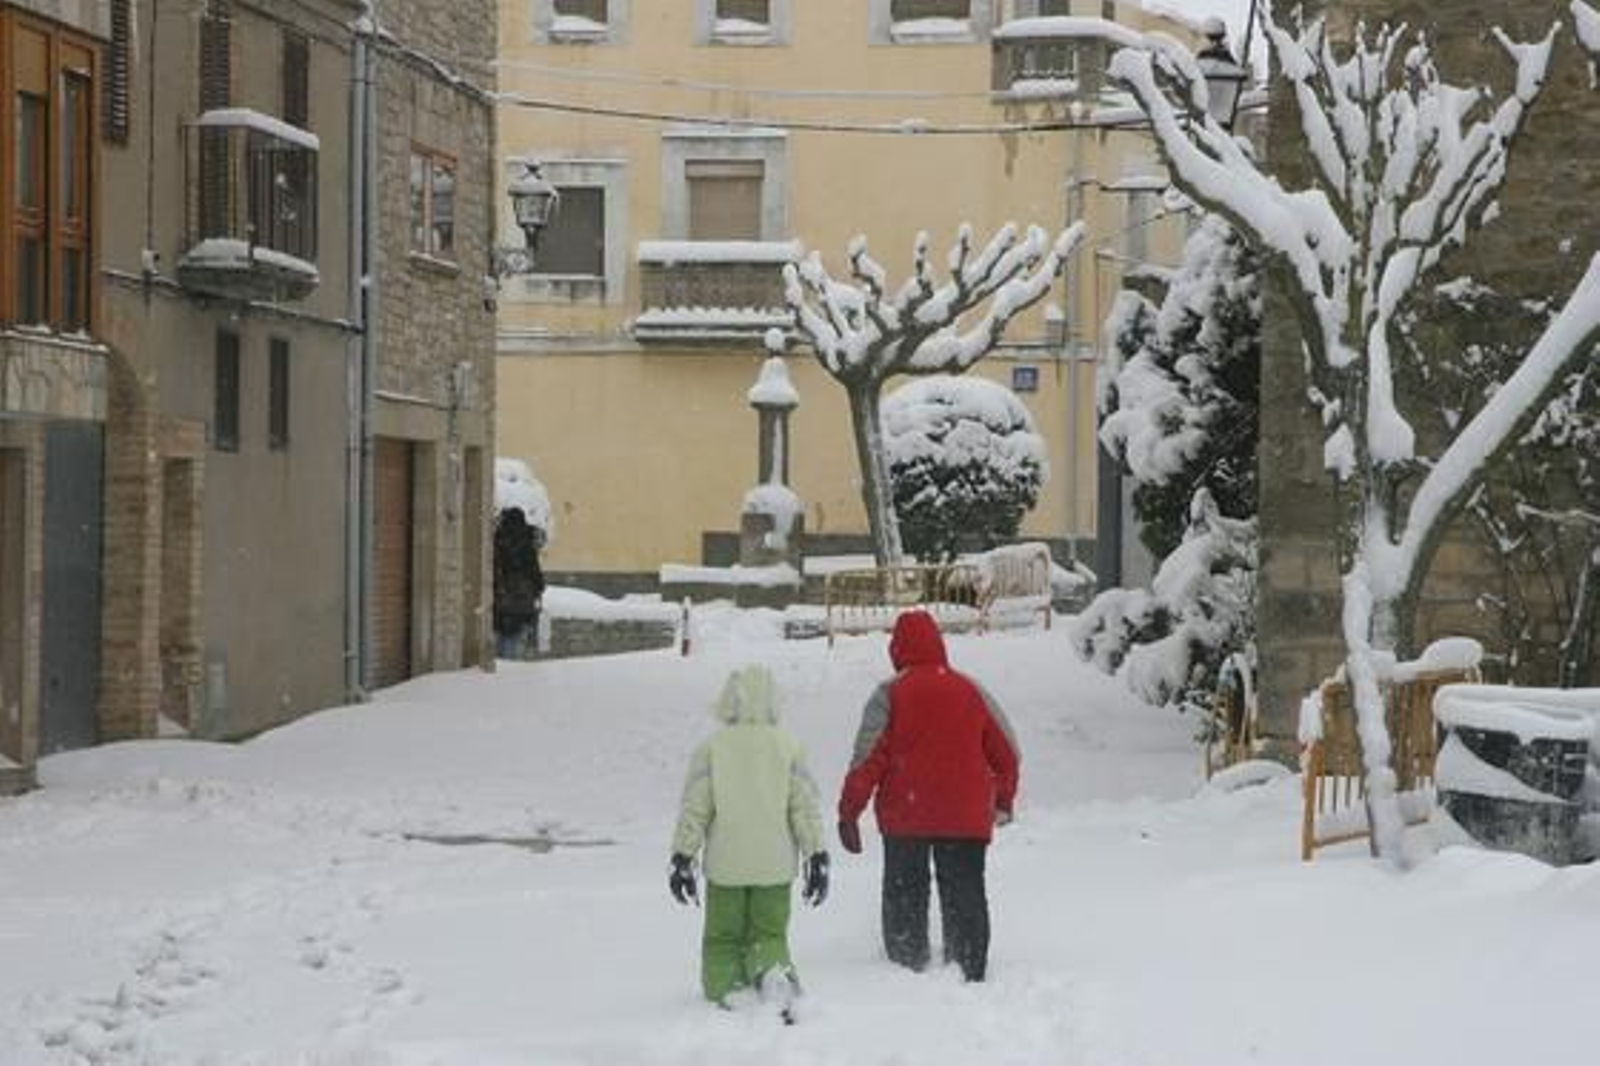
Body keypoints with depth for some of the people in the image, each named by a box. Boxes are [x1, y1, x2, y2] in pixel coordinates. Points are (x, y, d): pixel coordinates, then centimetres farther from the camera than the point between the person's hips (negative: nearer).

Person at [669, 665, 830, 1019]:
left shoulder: (712, 747, -4)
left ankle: (722, 994, -1)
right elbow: (806, 807, 0)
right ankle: (775, 972, -22)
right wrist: (817, 857, 6)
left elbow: (694, 809, -3)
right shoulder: (789, 746, -1)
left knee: (722, 938, 13)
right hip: (775, 866, 1)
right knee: (770, 934, 7)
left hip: (725, 867, -1)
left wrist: (682, 857, 4)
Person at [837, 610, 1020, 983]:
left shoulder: (889, 694, -5)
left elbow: (867, 759, -10)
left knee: (904, 896, 10)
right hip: (967, 819, 2)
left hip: (904, 818, -2)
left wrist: (848, 812, -4)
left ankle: (908, 968, 7)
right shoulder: (971, 691, 5)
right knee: (965, 896, 8)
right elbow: (1007, 752, 11)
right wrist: (1004, 799, 25)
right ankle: (970, 972, 5)